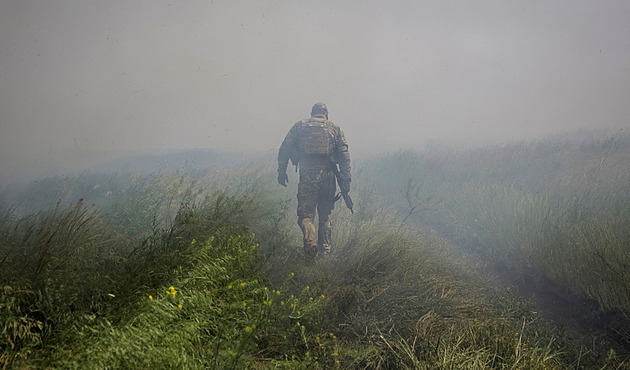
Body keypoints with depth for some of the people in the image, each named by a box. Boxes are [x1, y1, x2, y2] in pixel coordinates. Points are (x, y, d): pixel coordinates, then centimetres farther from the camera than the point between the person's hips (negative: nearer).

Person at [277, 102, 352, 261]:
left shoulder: (300, 125, 13)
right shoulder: (334, 128, 15)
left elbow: (284, 149, 6)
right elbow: (344, 154, 5)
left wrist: (281, 171, 8)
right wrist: (346, 179, 2)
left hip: (307, 174, -2)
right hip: (327, 174, 2)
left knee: (306, 214, 1)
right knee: (325, 215, 15)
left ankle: (311, 242, -24)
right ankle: (324, 249, 15)